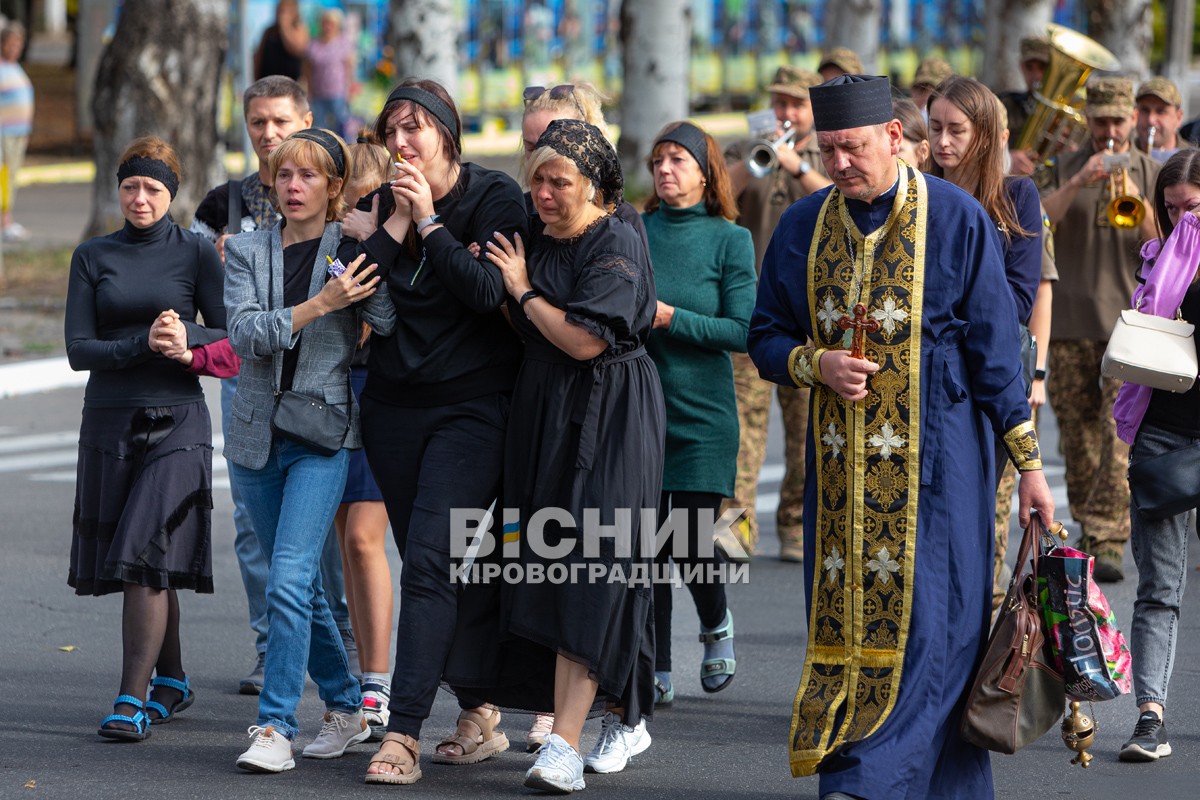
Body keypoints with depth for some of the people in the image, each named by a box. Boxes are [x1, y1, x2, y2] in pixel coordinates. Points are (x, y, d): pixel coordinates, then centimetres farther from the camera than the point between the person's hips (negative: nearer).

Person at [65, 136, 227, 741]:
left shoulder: (195, 254, 3)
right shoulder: (92, 258, 8)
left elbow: (234, 338, 1)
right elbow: (79, 349, -1)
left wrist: (188, 340, -18)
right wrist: (145, 344, -16)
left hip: (176, 423, -3)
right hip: (109, 422, 3)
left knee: (147, 559, -14)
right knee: (149, 565, 9)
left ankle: (132, 701, -14)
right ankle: (172, 682, 26)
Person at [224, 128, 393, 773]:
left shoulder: (353, 249, -1)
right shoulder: (246, 251, 6)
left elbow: (393, 324, -14)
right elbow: (245, 333, -10)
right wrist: (319, 304, -21)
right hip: (257, 432, 4)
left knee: (291, 580, -17)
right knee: (299, 583, 12)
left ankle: (275, 728, -16)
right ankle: (346, 708, 28)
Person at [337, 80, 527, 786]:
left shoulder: (496, 197, -5)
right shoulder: (384, 204, 9)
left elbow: (488, 293, -17)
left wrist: (428, 220, -16)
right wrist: (394, 225, -11)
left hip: (470, 408, -6)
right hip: (395, 404, 6)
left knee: (428, 561, -16)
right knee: (430, 565, 9)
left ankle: (404, 734, -20)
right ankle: (480, 716, 22)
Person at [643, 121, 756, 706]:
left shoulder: (729, 240, -1)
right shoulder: (636, 231, 7)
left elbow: (742, 330, -7)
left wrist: (670, 318, -16)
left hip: (701, 415, -3)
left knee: (692, 546, -5)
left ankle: (717, 625, 27)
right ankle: (656, 673, 9)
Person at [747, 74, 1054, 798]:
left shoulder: (957, 220, -5)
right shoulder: (802, 228, 7)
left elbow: (995, 347, -3)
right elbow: (767, 337, 13)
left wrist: (1028, 463, -4)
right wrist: (816, 364, -10)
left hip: (933, 459, -4)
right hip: (842, 459, 4)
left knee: (925, 622, -12)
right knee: (844, 622, 2)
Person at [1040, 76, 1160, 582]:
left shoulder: (1151, 174, 8)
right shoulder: (1065, 169, 11)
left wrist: (1136, 201, -18)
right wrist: (1077, 185, -18)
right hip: (1070, 321, 2)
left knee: (1121, 437, -11)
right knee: (1078, 436, 8)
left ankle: (1108, 543, -15)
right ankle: (1088, 526, 22)